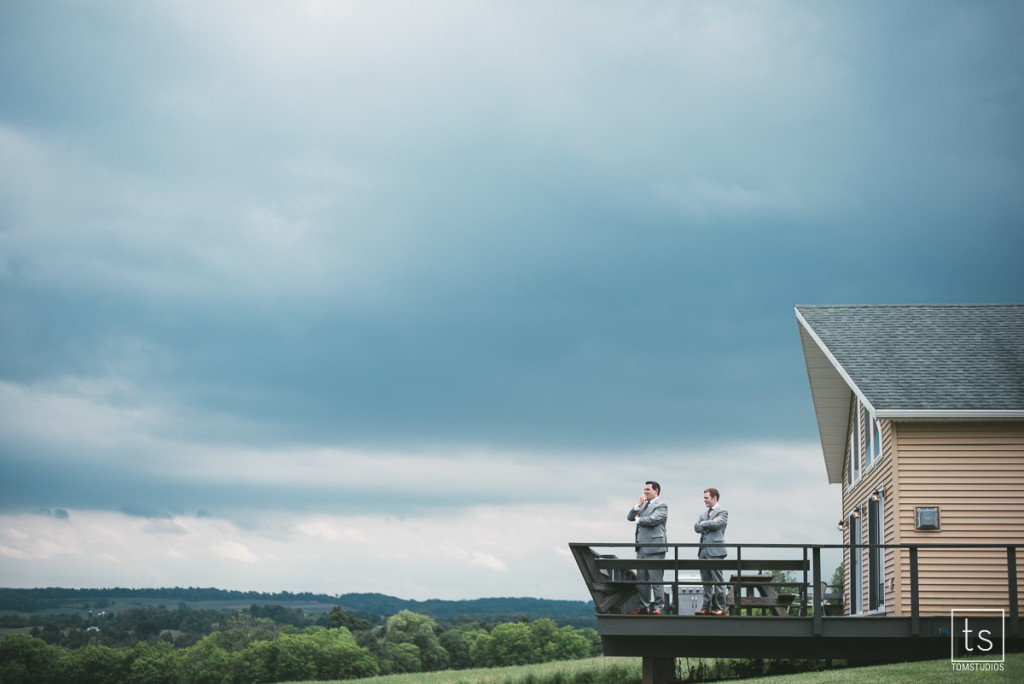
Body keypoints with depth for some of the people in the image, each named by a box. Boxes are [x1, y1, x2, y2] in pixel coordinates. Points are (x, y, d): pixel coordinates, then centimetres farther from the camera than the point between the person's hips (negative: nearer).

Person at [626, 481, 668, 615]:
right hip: (641, 548, 8)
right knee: (641, 579, 9)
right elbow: (630, 517, 12)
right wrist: (638, 505, -1)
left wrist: (638, 519, -1)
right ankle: (644, 607, 16)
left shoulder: (661, 505, -3)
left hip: (654, 548, -8)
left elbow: (653, 519, -18)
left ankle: (658, 607, -3)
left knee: (655, 578, -6)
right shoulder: (643, 505, 21)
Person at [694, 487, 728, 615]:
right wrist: (710, 524, -6)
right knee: (706, 581, 8)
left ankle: (720, 608, -2)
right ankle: (706, 607, 11)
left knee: (717, 580, -5)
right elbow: (697, 528, 7)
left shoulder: (722, 512, 0)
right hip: (703, 551, 7)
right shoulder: (703, 513, 21)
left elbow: (716, 524, -16)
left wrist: (704, 524, 0)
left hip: (715, 551, -7)